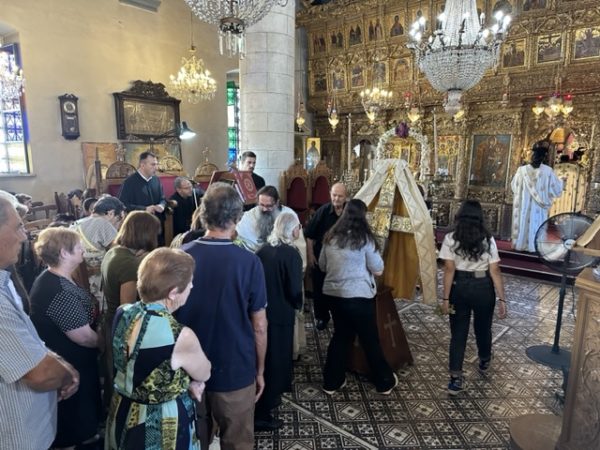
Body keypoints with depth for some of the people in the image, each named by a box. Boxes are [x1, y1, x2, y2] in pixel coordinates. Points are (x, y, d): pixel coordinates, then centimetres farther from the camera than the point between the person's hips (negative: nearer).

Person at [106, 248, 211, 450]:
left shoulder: (122, 315, -11)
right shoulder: (181, 337, -31)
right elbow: (204, 374, -11)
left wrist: (187, 382, -6)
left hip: (123, 416, 6)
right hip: (162, 428, -5)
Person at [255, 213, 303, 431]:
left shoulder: (262, 251, 2)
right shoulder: (291, 254, -16)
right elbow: (294, 289, -16)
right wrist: (297, 305, 4)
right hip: (280, 314, -7)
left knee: (262, 357, 21)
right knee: (275, 360, 6)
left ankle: (267, 399, 39)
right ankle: (261, 415, 14)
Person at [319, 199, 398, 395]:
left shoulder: (331, 237, 2)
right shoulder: (364, 239, -12)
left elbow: (322, 266, 12)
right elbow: (378, 270, -8)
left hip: (333, 293, 5)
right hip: (358, 296, -5)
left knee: (340, 336, 19)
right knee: (370, 339, 11)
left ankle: (331, 382, 27)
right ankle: (384, 382, 28)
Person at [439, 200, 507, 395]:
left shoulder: (451, 238, -10)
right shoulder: (488, 240, -6)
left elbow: (449, 270, -12)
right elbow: (495, 272, -8)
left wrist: (446, 298, -7)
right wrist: (502, 299, -3)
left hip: (459, 288, -1)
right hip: (483, 288, 1)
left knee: (458, 333, 7)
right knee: (483, 328, 24)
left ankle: (456, 379, 6)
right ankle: (484, 361, 48)